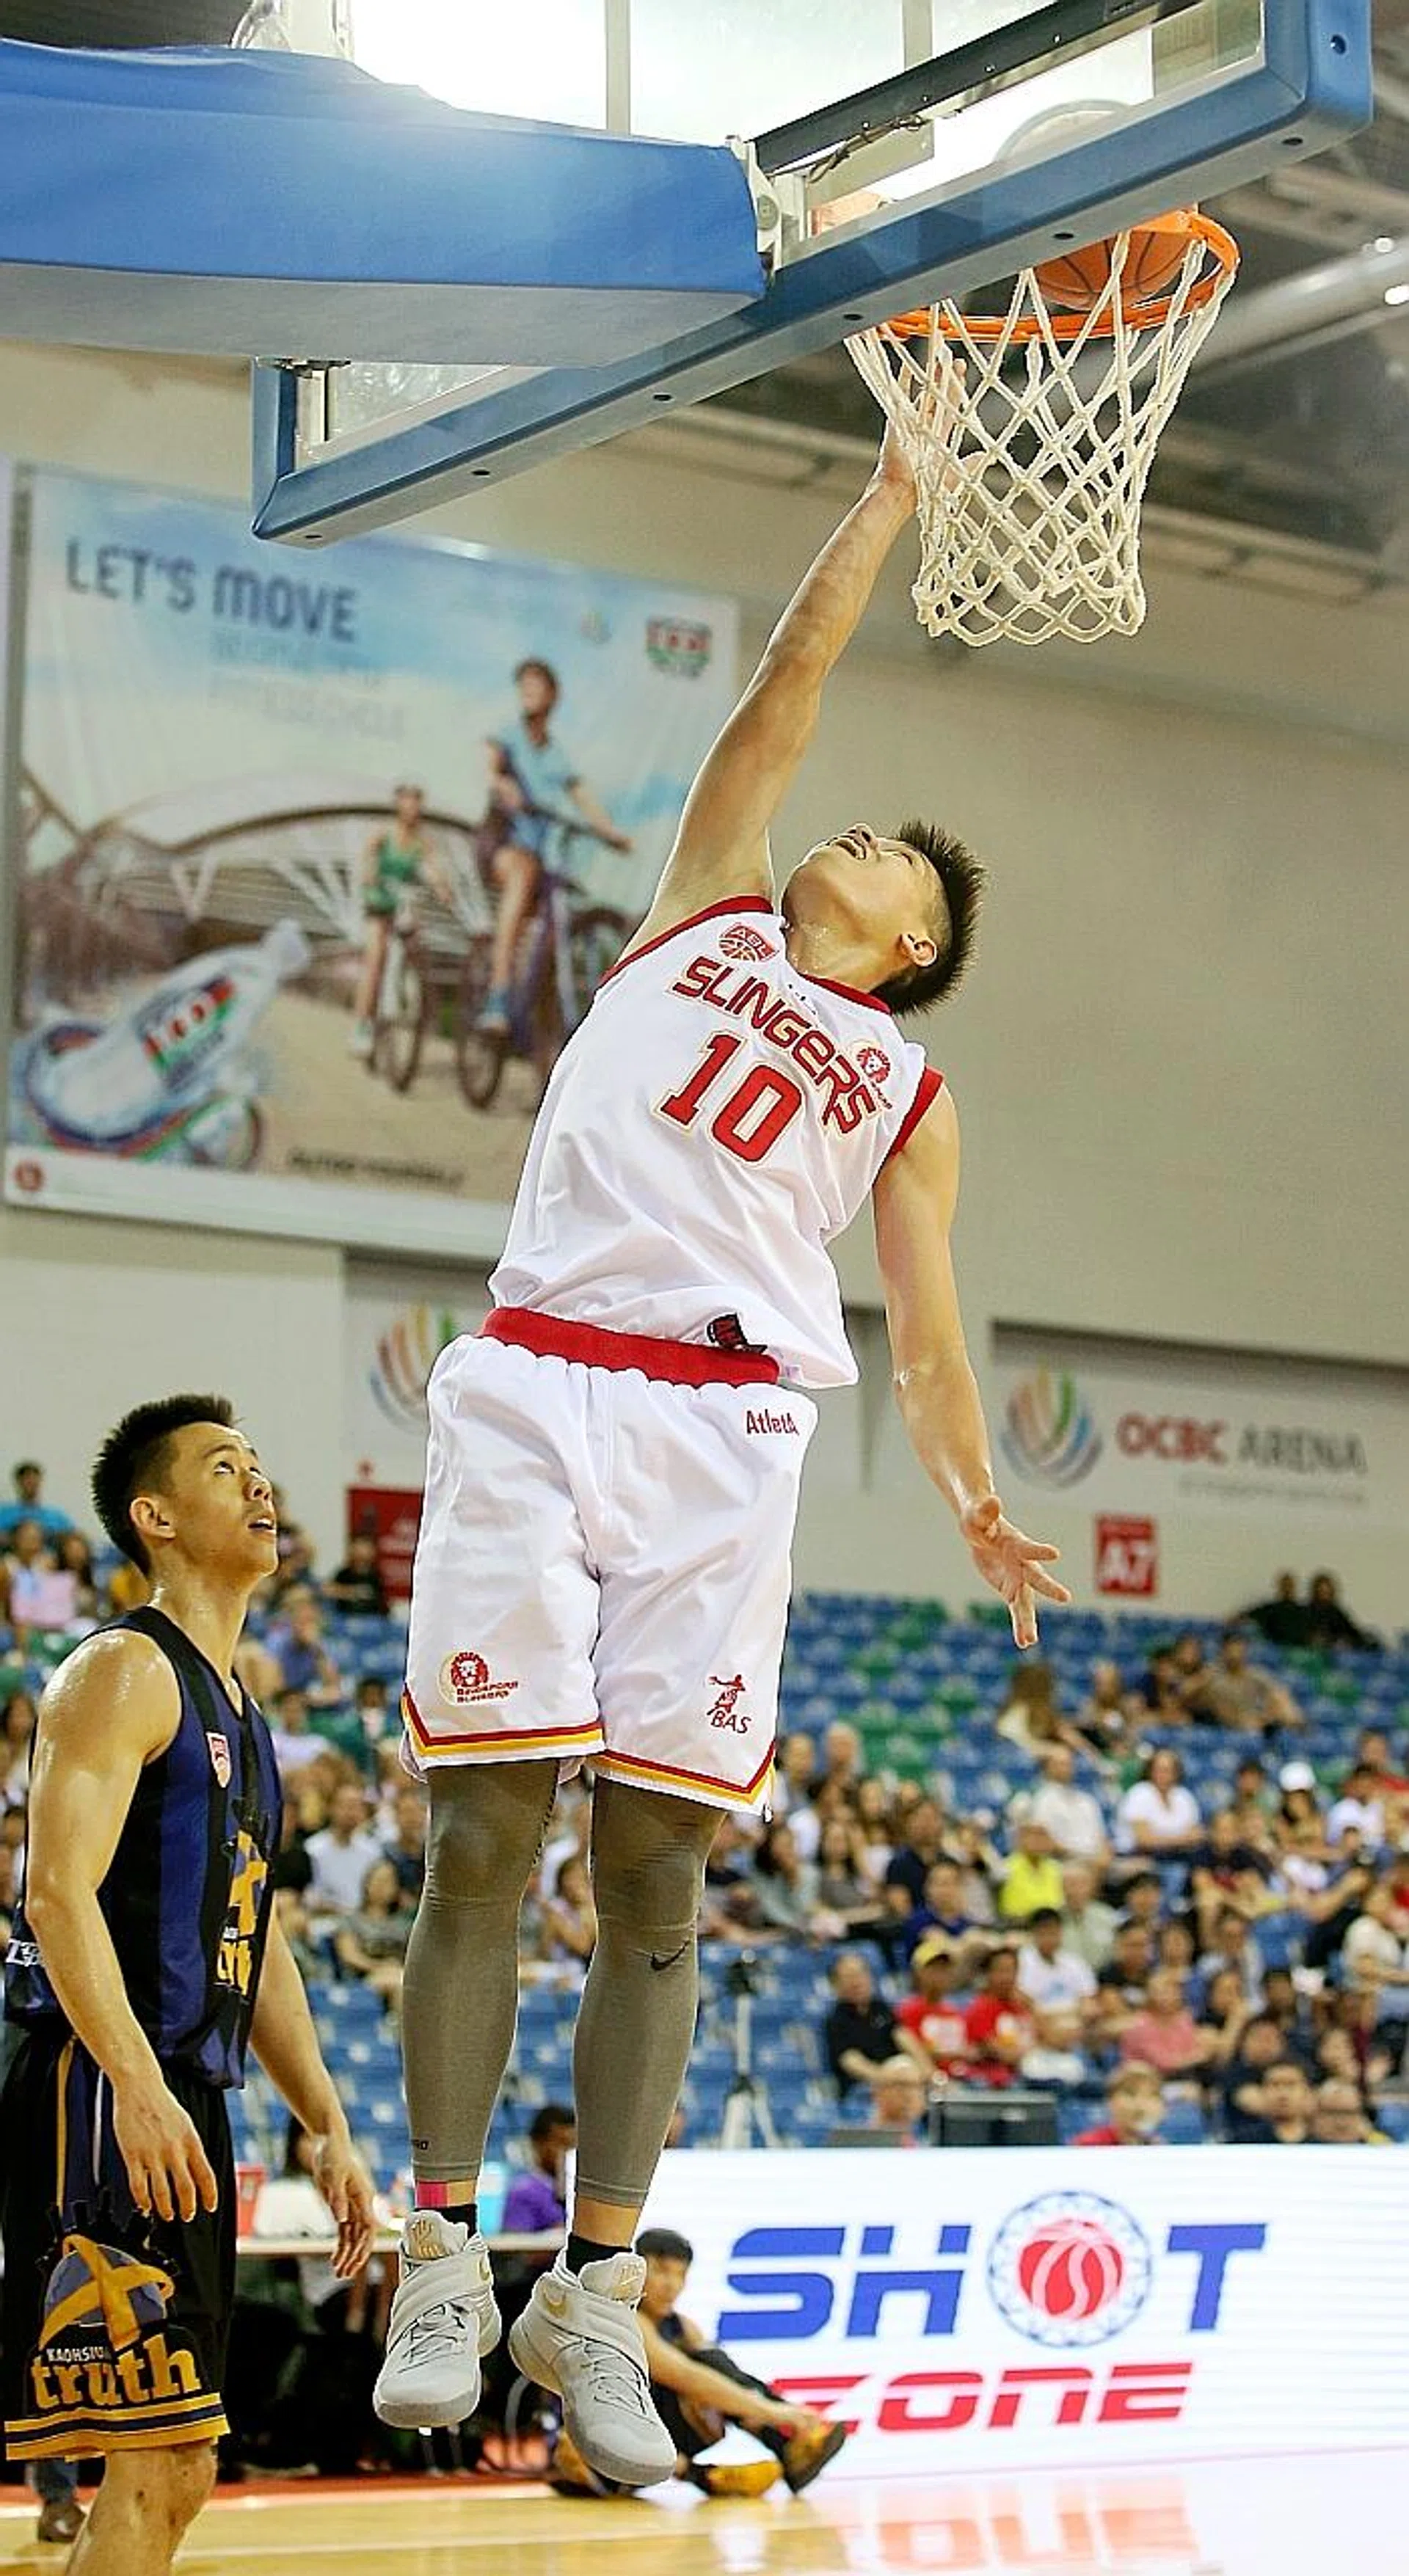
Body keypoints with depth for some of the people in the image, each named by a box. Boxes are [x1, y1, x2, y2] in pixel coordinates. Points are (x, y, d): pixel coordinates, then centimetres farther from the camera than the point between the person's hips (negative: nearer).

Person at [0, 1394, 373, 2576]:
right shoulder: (123, 1671, -7)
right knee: (154, 2469, -13)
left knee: (172, 2469, 10)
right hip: (104, 2093, -10)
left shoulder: (238, 1714, 22)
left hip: (185, 2101, 10)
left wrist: (330, 2128, 19)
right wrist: (138, 2085, -28)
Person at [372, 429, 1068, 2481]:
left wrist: (976, 1505, 1)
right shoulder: (707, 913, 22)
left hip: (726, 1430, 1)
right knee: (483, 1833, -6)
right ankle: (443, 2253, 0)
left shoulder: (907, 1090, 22)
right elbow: (796, 669, 19)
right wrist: (894, 490, 23)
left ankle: (593, 2292, 2)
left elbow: (926, 1336, 16)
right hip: (536, 1389, -1)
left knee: (655, 1867, -3)